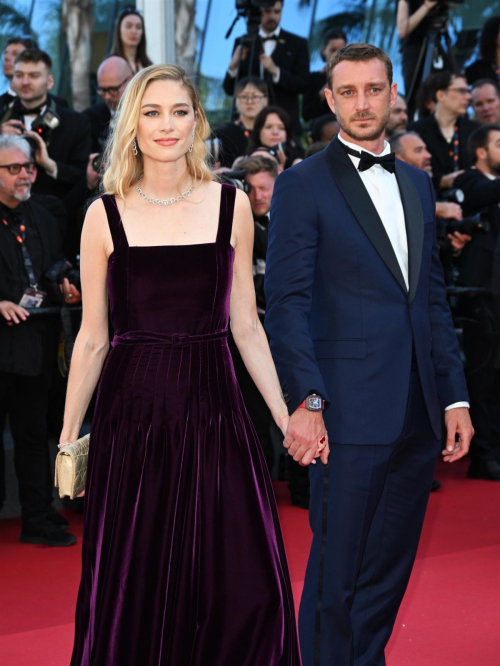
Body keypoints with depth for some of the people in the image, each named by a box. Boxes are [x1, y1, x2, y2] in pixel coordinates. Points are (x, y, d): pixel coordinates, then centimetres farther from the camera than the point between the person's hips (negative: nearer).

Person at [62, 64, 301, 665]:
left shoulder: (230, 205, 4)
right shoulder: (106, 215, 1)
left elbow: (245, 325, 8)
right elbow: (92, 337, 5)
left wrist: (286, 417, 6)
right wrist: (68, 437, 5)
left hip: (212, 411, 1)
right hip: (132, 412, -1)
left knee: (245, 587, -1)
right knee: (131, 590, 5)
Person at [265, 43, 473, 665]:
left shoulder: (417, 184, 16)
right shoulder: (302, 185, -3)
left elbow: (433, 300, 17)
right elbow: (288, 303, -9)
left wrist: (455, 398, 11)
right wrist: (305, 401, -19)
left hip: (417, 415, 6)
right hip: (350, 412, -6)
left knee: (389, 570, 12)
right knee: (336, 573, 0)